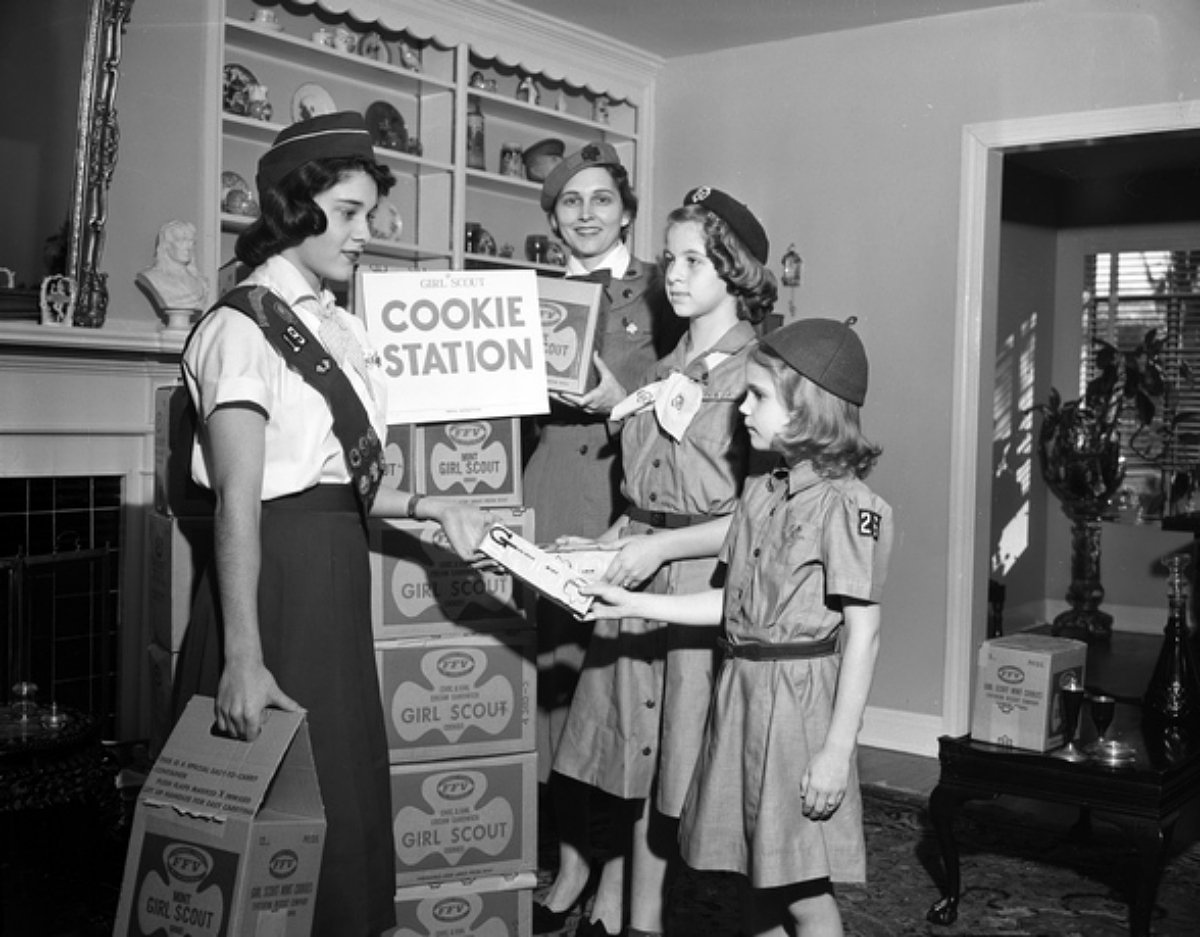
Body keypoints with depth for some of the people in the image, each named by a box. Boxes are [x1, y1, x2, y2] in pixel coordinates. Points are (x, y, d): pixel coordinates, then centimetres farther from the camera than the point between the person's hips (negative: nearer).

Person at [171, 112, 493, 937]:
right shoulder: (243, 327, -13)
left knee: (346, 789, 15)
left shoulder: (342, 328, 10)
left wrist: (431, 508, -1)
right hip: (273, 574, -8)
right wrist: (243, 658, -22)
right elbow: (239, 501, -19)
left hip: (338, 574, 8)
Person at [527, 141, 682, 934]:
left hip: (628, 494, -4)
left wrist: (620, 397, -17)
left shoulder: (659, 293, 3)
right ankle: (575, 859, 17)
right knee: (556, 679, 3)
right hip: (550, 493, 4)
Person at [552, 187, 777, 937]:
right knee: (630, 758, 10)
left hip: (708, 585, -6)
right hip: (638, 582, 6)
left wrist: (659, 547, -16)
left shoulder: (759, 372, -8)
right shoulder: (665, 371, 14)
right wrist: (610, 543, 3)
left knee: (674, 763, 3)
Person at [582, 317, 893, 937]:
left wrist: (837, 751, -17)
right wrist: (630, 604, 10)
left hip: (799, 695, -7)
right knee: (755, 876, 16)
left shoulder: (846, 503, -14)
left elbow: (862, 633, -15)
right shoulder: (760, 494, 9)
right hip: (741, 688, 8)